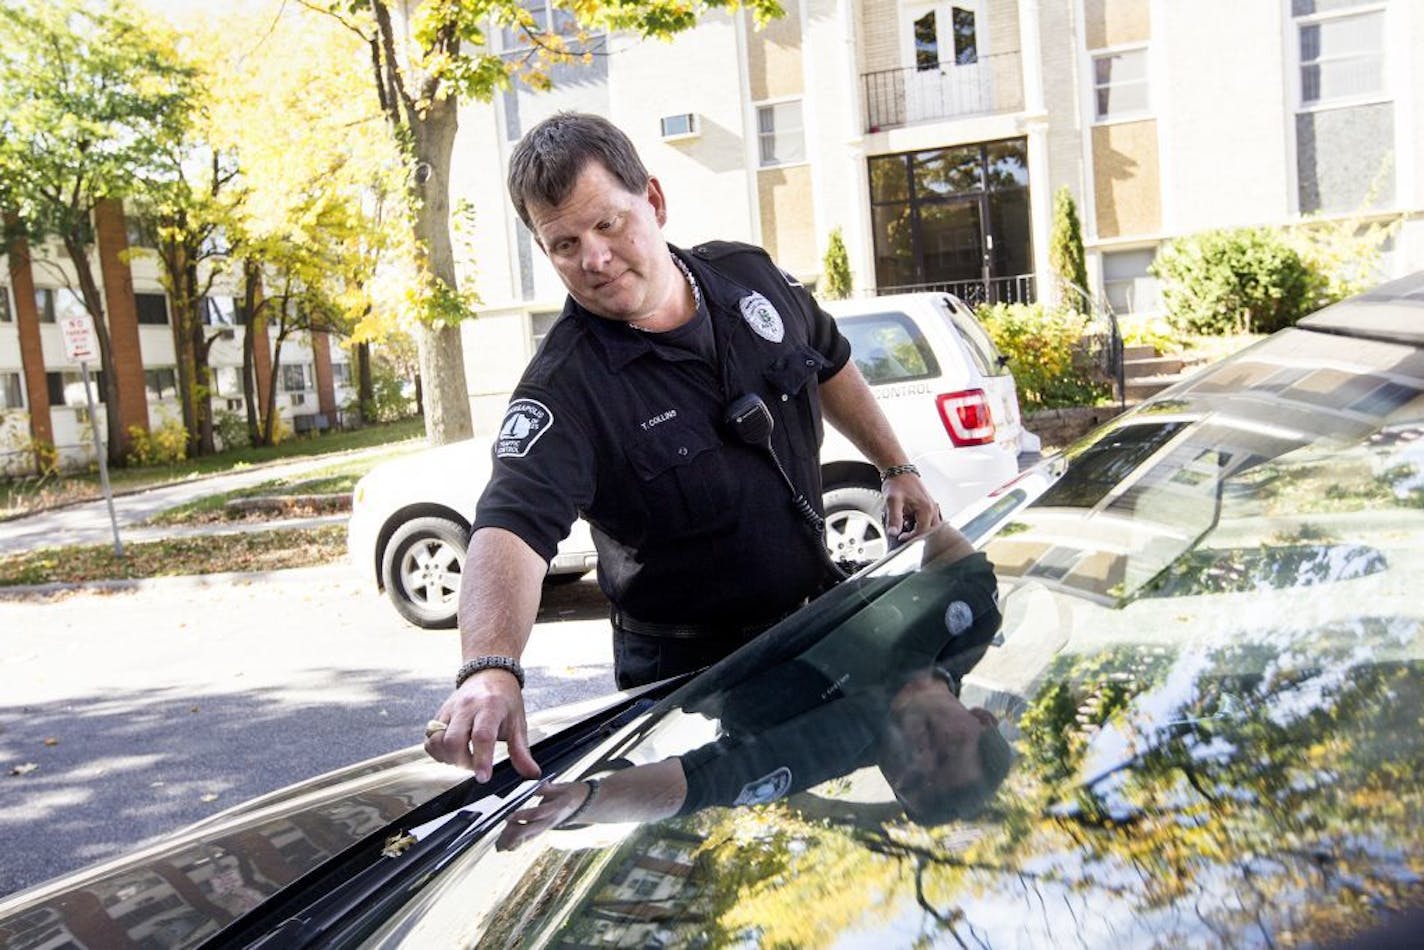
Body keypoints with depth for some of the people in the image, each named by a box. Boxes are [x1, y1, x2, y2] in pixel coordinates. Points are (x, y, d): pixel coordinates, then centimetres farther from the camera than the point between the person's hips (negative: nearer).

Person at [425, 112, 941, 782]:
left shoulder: (750, 276, -7)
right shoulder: (565, 388, -26)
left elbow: (831, 365, 13)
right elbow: (511, 525, -42)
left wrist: (897, 468, 14)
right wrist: (489, 669, -60)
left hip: (814, 621, 6)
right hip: (689, 675, -5)